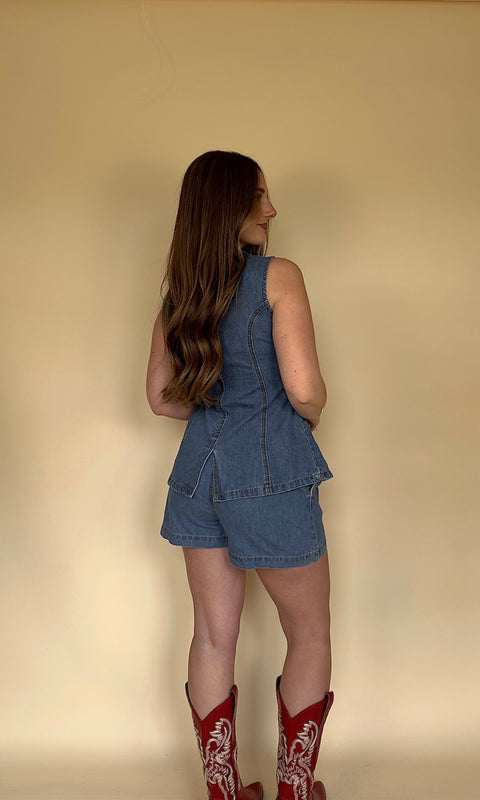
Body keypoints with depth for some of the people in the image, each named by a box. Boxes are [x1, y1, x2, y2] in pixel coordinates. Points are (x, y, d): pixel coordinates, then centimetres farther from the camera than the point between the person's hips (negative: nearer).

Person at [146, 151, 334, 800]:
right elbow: (304, 388, -18)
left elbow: (161, 397, 12)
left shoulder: (179, 294, 8)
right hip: (271, 476, -6)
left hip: (199, 470, 6)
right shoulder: (279, 276, -10)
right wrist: (311, 417, 4)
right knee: (310, 633, 14)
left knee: (213, 637, 14)